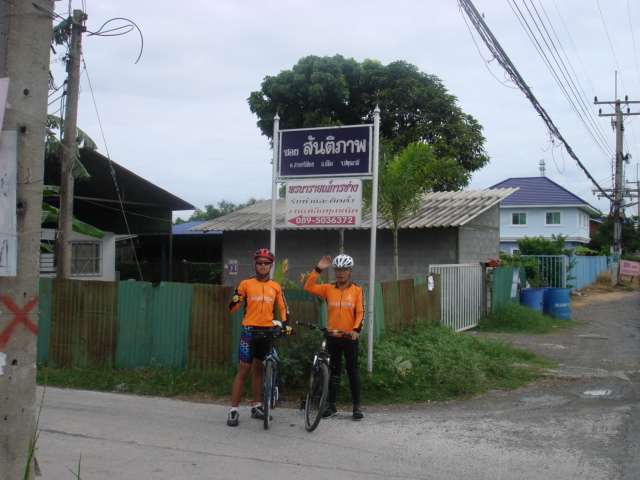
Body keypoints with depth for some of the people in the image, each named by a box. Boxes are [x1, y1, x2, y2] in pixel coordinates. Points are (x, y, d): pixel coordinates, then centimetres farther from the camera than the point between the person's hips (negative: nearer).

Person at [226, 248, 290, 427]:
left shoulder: (276, 286, 9)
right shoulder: (246, 284, 0)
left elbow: (283, 307, 13)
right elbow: (232, 308, 0)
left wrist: (285, 323, -3)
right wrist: (235, 299, -21)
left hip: (267, 331, 3)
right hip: (250, 330, -3)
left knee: (259, 369, 14)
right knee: (243, 370, -6)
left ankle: (256, 407, 24)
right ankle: (234, 411, -1)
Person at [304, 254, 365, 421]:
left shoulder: (357, 290, -1)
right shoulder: (329, 288, 4)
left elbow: (360, 313, -6)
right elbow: (308, 287, -5)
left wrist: (357, 329, -22)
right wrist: (318, 269, -10)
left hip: (350, 337, -2)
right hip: (332, 337, 2)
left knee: (352, 371, 4)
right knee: (334, 371, 11)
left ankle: (357, 407, 11)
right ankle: (332, 405, 20)